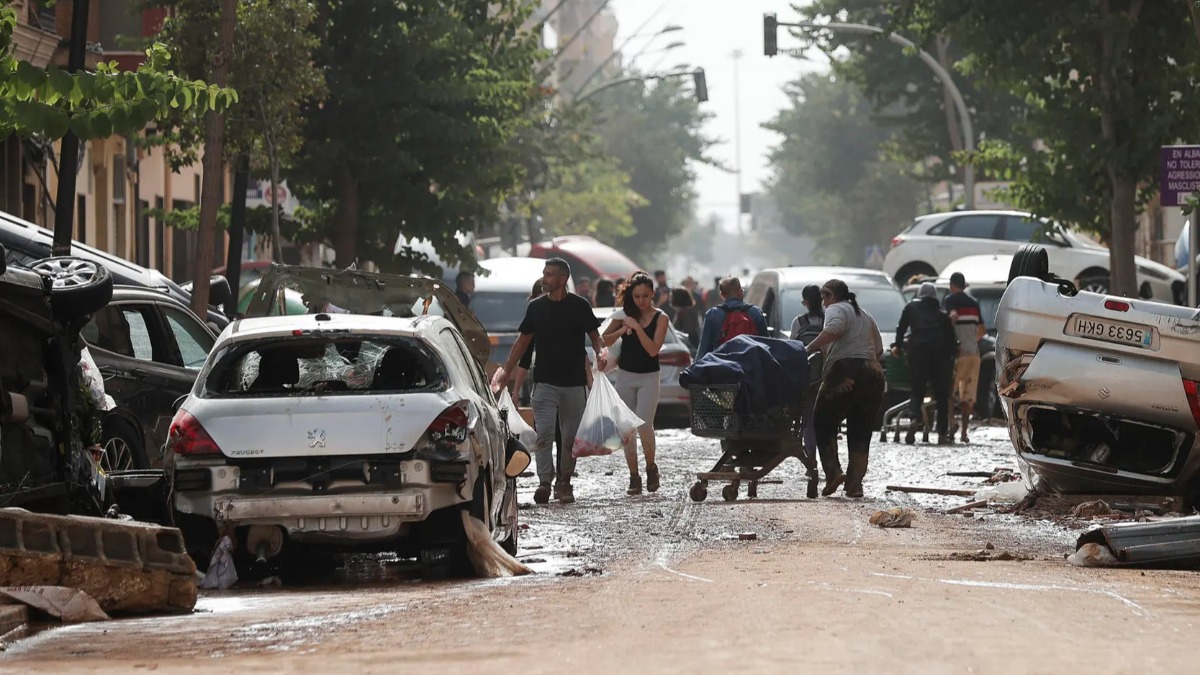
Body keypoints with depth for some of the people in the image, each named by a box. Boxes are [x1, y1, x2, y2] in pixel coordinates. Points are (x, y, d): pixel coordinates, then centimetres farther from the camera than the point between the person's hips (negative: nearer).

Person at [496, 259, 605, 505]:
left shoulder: (579, 306, 1)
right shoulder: (536, 307, 6)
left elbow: (594, 336, 6)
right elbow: (523, 341, 13)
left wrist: (600, 352, -16)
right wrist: (506, 371, 8)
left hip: (574, 383, -1)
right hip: (545, 381, 1)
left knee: (571, 437, 5)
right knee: (544, 433, -12)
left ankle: (564, 482, 14)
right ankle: (544, 482, -13)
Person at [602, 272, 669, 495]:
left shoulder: (660, 318, -4)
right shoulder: (624, 315, 3)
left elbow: (653, 350, -14)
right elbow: (604, 341, 2)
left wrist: (637, 327, -21)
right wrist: (622, 330, -14)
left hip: (649, 378, -3)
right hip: (625, 376, 3)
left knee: (644, 425, -16)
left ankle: (651, 466, 6)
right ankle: (634, 476, 8)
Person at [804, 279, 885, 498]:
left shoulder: (835, 309, 3)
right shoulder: (865, 315, 27)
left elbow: (835, 328, -19)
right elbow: (879, 349, 23)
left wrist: (810, 347, -16)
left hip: (845, 373, -7)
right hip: (874, 373, 7)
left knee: (823, 423, 6)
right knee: (861, 431, 10)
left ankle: (833, 472, -9)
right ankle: (855, 482, 4)